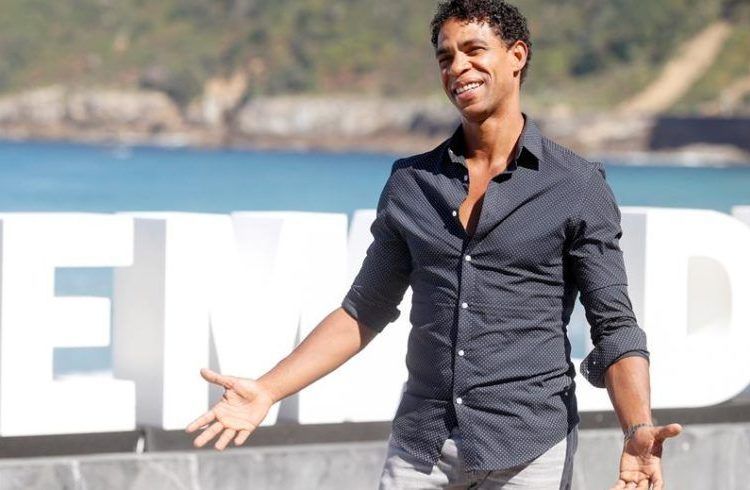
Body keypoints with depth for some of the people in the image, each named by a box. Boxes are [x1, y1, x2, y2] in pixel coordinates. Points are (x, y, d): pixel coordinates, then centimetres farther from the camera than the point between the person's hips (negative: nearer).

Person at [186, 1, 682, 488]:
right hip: (420, 448, 3)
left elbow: (614, 326, -4)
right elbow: (364, 313, 15)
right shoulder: (411, 182, 10)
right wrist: (267, 391, 5)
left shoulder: (578, 186, -1)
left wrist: (638, 430, -20)